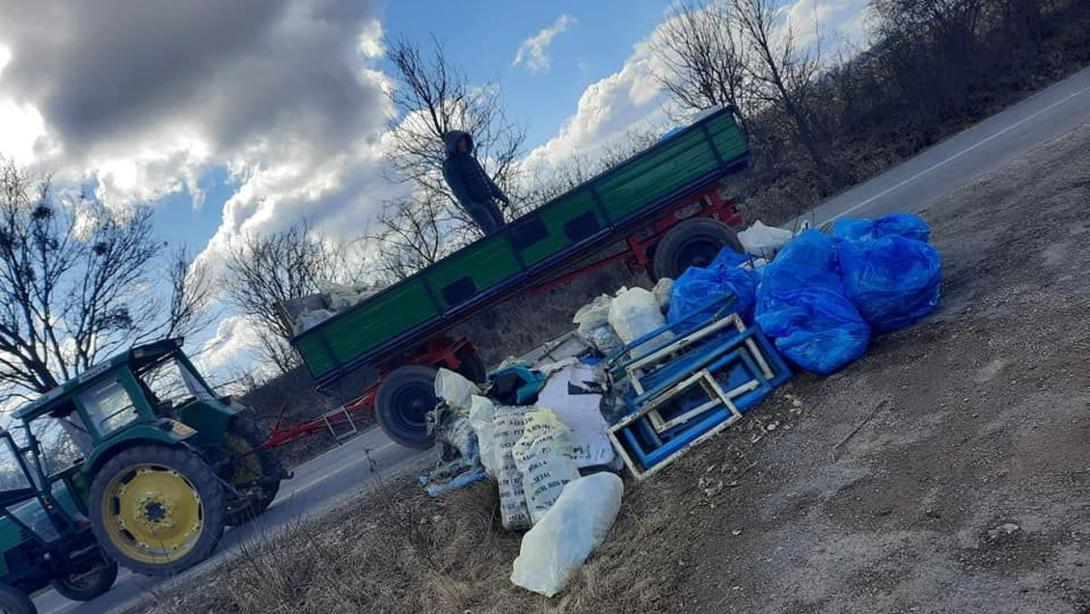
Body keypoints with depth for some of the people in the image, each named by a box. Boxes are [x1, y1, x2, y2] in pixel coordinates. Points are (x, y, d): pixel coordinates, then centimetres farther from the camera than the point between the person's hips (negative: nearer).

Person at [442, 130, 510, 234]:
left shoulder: (470, 159, 19)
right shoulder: (449, 166, -4)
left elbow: (485, 178, 24)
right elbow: (457, 188, -15)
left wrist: (500, 194, 20)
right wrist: (469, 205, -27)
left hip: (488, 201, 7)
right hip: (475, 206, -7)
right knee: (494, 233, -18)